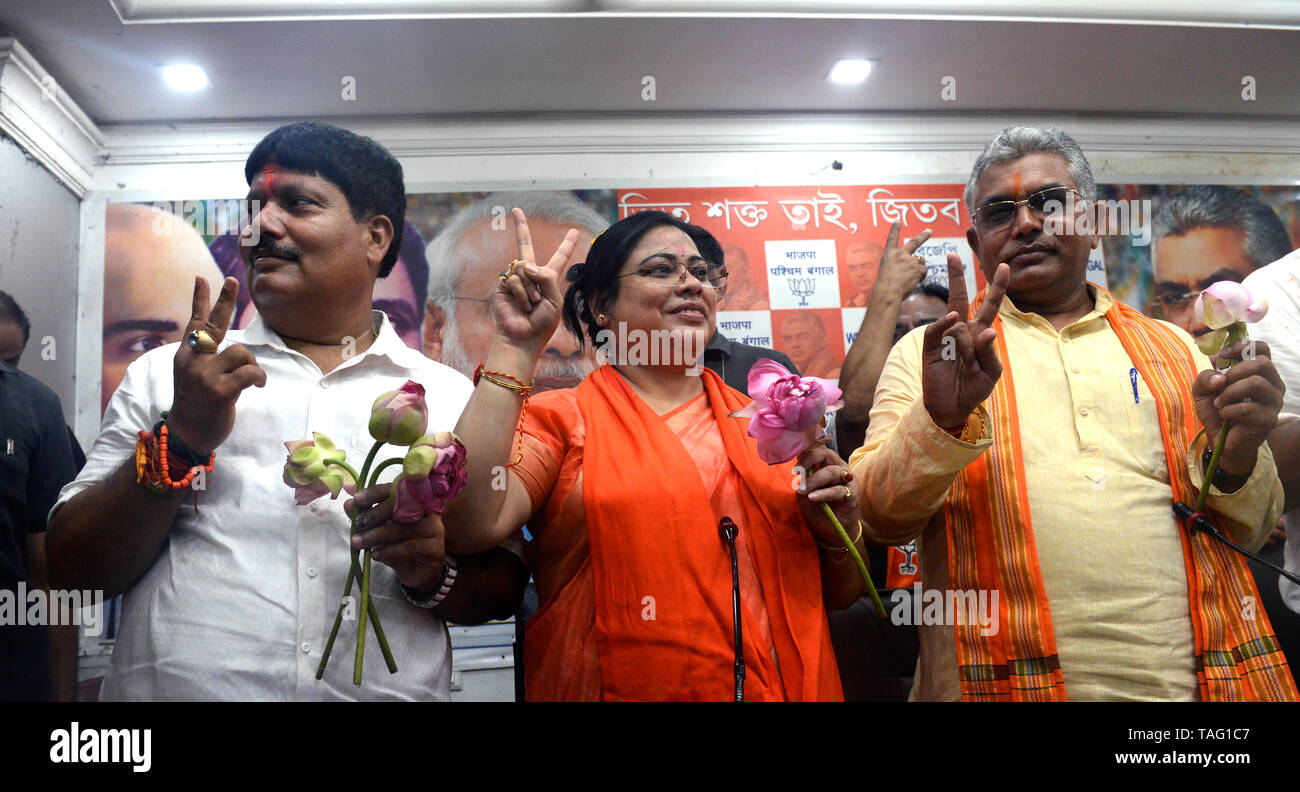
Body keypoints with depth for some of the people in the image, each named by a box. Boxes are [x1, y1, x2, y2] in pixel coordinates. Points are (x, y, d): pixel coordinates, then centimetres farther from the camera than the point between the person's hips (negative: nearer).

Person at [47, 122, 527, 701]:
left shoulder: (451, 397, 3)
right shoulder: (164, 376, 5)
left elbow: (503, 585, 6)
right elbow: (72, 570, 0)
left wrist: (435, 576, -14)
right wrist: (181, 439, -13)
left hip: (386, 687, 0)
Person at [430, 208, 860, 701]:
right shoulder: (560, 419, -5)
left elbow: (840, 595, 11)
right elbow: (469, 526, -25)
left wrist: (840, 534, -10)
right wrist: (517, 347, -21)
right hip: (622, 686, -3)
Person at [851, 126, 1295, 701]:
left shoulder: (1173, 349, 12)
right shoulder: (927, 352, 3)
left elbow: (1248, 530, 13)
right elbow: (880, 518, -7)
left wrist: (1232, 456, -8)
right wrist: (941, 421, -24)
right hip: (1004, 682, -2)